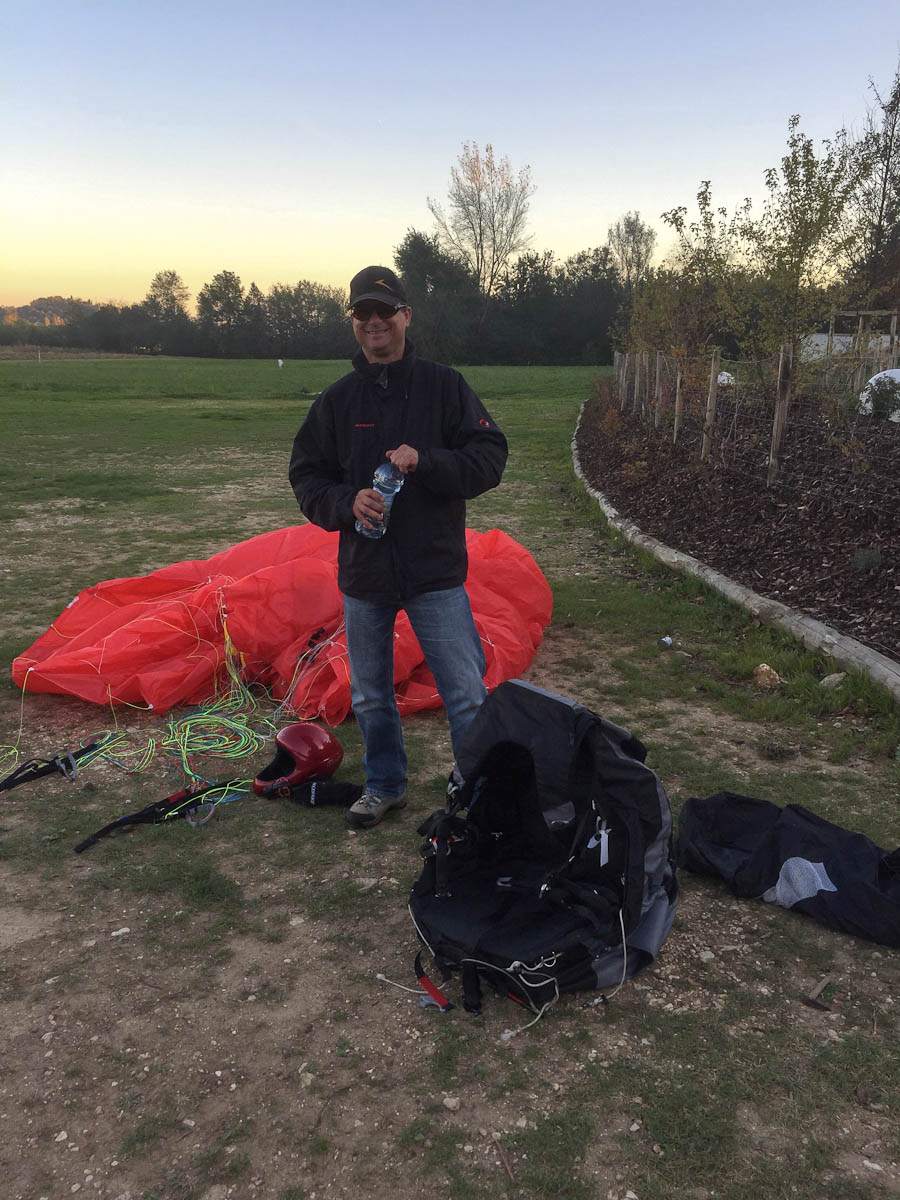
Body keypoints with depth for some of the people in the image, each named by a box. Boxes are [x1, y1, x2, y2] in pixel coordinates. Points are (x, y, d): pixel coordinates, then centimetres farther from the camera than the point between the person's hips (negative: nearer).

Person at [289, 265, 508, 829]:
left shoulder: (444, 385, -1)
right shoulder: (337, 399, 6)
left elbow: (490, 457, -5)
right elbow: (307, 476, 8)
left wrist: (425, 460, -21)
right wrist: (347, 502, -13)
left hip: (436, 571, -3)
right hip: (363, 572, 3)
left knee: (467, 695, -1)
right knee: (371, 696, 16)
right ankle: (385, 786, 36)